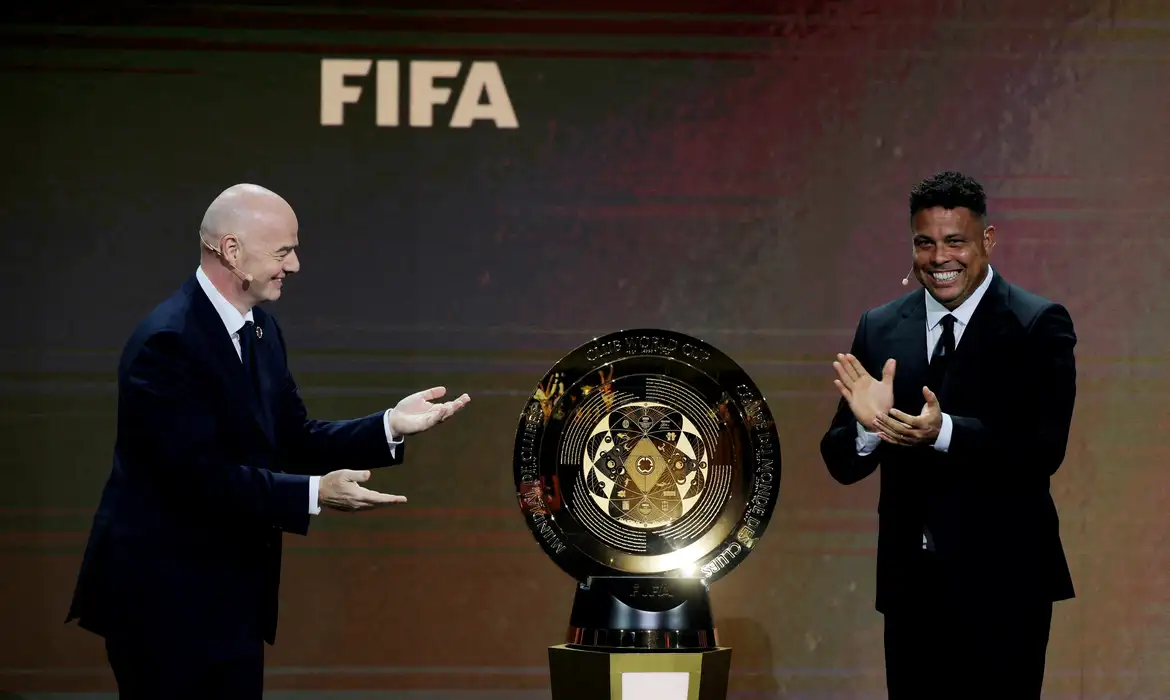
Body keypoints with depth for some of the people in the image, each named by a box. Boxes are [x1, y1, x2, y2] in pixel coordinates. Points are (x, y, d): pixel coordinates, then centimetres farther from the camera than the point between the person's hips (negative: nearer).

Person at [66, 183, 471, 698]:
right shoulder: (169, 342, -20)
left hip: (229, 599, 9)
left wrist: (391, 426, -1)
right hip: (165, 601, -9)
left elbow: (295, 441, 11)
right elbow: (200, 474, -26)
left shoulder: (260, 330, 10)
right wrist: (315, 494, -28)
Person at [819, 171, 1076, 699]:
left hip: (1002, 582, -4)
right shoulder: (879, 329, 9)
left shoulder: (1038, 325, -4)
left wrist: (943, 432, -27)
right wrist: (869, 426, -16)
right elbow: (841, 464, 7)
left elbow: (1045, 450, -14)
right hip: (910, 581, 4)